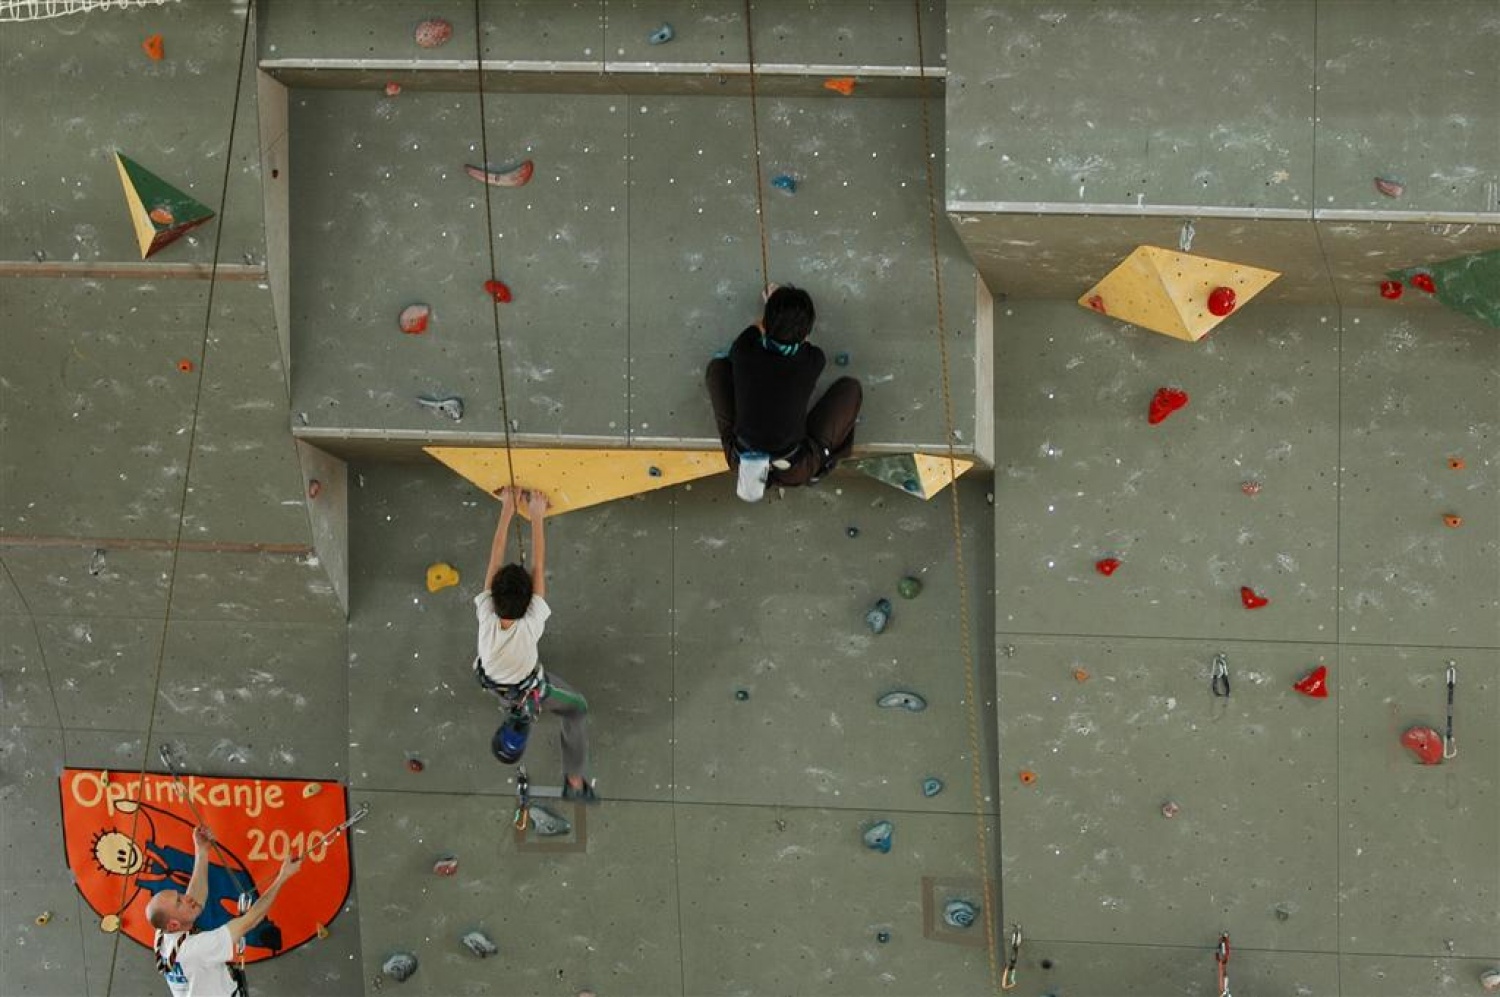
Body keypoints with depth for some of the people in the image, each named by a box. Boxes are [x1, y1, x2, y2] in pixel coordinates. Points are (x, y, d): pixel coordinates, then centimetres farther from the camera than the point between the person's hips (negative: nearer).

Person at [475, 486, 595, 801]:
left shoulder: (486, 618, -39)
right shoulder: (530, 626, -43)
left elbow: (495, 561, -34)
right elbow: (539, 568, -38)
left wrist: (507, 509, -32)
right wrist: (537, 517, -33)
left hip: (491, 681, 3)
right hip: (529, 690, -3)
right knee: (578, 709, 20)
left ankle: (516, 712, 53)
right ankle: (575, 782, 23)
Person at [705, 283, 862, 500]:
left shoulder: (743, 352, -17)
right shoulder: (813, 361, -18)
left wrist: (772, 311, 28)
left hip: (741, 458, 0)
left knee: (718, 366, 14)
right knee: (850, 388, 10)